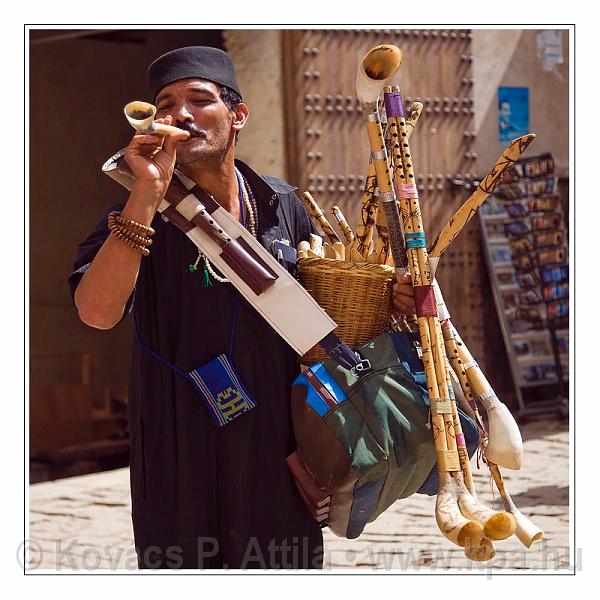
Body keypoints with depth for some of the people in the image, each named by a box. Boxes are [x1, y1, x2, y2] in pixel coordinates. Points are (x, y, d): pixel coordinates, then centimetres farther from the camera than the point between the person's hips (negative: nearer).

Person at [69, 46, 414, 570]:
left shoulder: (281, 204, 5)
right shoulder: (140, 213, -6)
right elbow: (97, 311, -24)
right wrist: (148, 194, -27)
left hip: (278, 452, 3)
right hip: (181, 461, -3)